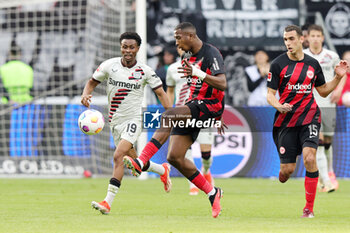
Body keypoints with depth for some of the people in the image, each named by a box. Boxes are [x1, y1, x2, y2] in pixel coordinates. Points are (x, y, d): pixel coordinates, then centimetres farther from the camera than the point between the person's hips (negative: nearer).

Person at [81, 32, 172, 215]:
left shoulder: (144, 71, -6)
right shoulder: (110, 65, -2)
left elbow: (160, 93, 1)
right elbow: (92, 82, 9)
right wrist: (85, 95, -12)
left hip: (133, 119, -4)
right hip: (115, 122, 4)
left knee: (118, 156, -23)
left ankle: (108, 202, -25)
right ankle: (162, 170, 43)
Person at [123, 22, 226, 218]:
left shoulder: (211, 53, -12)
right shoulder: (188, 56, 16)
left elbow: (222, 84, -24)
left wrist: (199, 74, -37)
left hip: (210, 105, -9)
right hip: (193, 107, 9)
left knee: (167, 117, -32)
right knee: (174, 157, -1)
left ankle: (141, 163, -40)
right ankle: (212, 193, 10)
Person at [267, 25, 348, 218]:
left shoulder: (313, 64, 7)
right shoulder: (278, 64, -2)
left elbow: (323, 91, 18)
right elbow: (270, 94, -2)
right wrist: (278, 106, -22)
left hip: (309, 117, 1)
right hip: (285, 120, -1)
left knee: (309, 158, -20)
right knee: (287, 169, -3)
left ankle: (309, 207, -9)